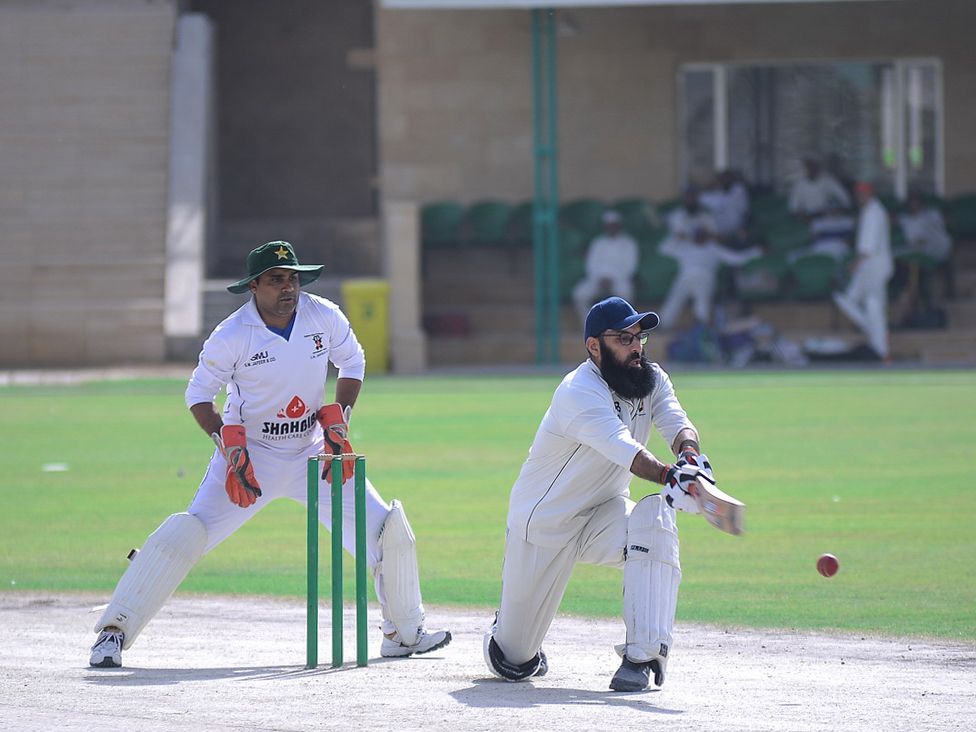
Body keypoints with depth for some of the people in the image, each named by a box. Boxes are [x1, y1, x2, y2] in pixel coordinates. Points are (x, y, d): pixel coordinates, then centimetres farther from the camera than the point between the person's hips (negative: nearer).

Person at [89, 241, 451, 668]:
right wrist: (228, 445, -20)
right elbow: (198, 394, -7)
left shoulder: (324, 316, -7)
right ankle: (114, 633, -14)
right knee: (187, 533, -21)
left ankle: (404, 633, 22)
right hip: (249, 455, -4)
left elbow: (353, 362, 9)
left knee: (387, 529, 0)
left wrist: (338, 420, -4)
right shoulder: (232, 336, -16)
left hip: (311, 453, 4)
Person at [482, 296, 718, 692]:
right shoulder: (579, 392, -27)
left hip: (603, 515, 5)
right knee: (515, 662, 2)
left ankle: (643, 655, -30)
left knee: (655, 516, -31)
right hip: (542, 523, -5)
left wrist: (690, 452, -44)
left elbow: (677, 424, -21)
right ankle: (506, 632, 43)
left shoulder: (652, 380, -4)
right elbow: (622, 448, -42)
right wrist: (668, 474, -58)